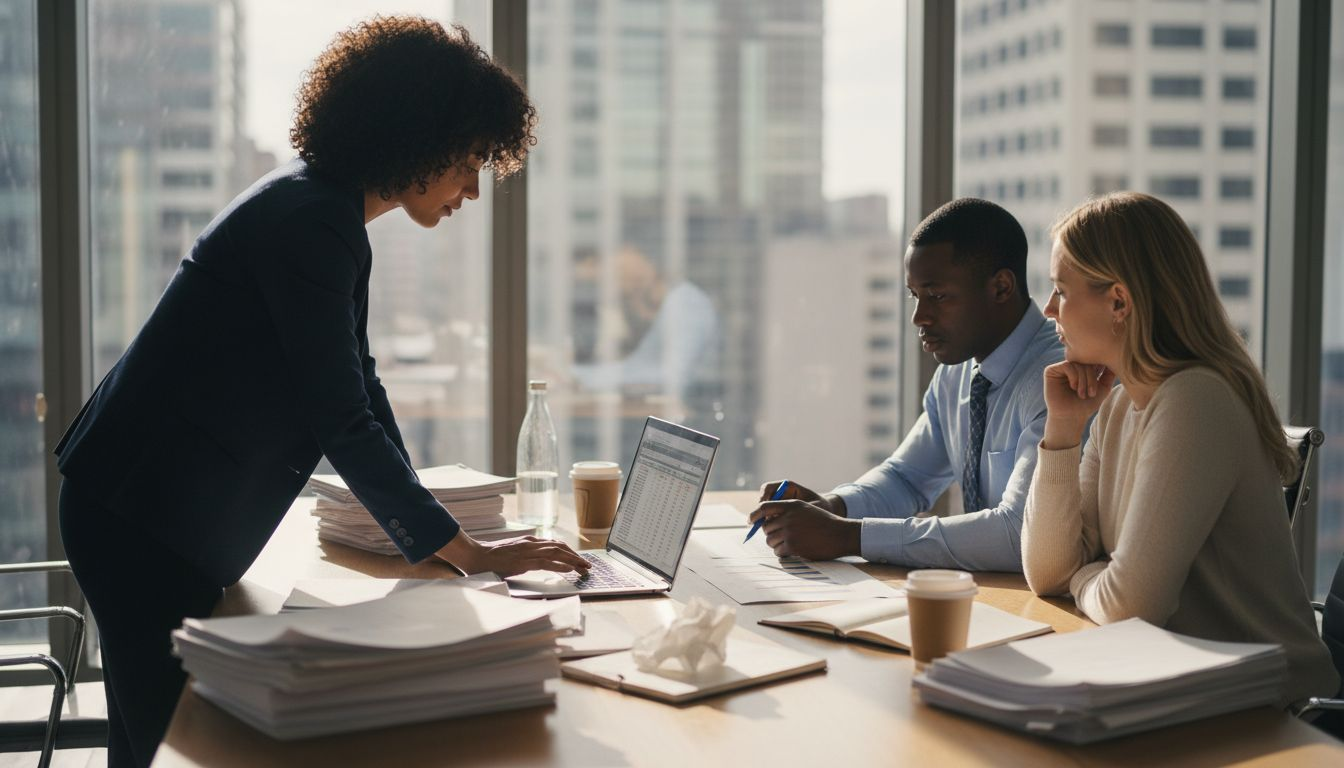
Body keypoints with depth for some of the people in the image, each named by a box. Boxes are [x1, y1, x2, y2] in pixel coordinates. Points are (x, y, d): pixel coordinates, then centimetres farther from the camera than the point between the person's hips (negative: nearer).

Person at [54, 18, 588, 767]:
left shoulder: (326, 214, 10)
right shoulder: (310, 221, -21)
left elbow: (357, 384, 15)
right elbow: (340, 421, -23)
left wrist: (426, 524, 10)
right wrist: (468, 552, -19)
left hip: (167, 510, 10)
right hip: (142, 515, -10)